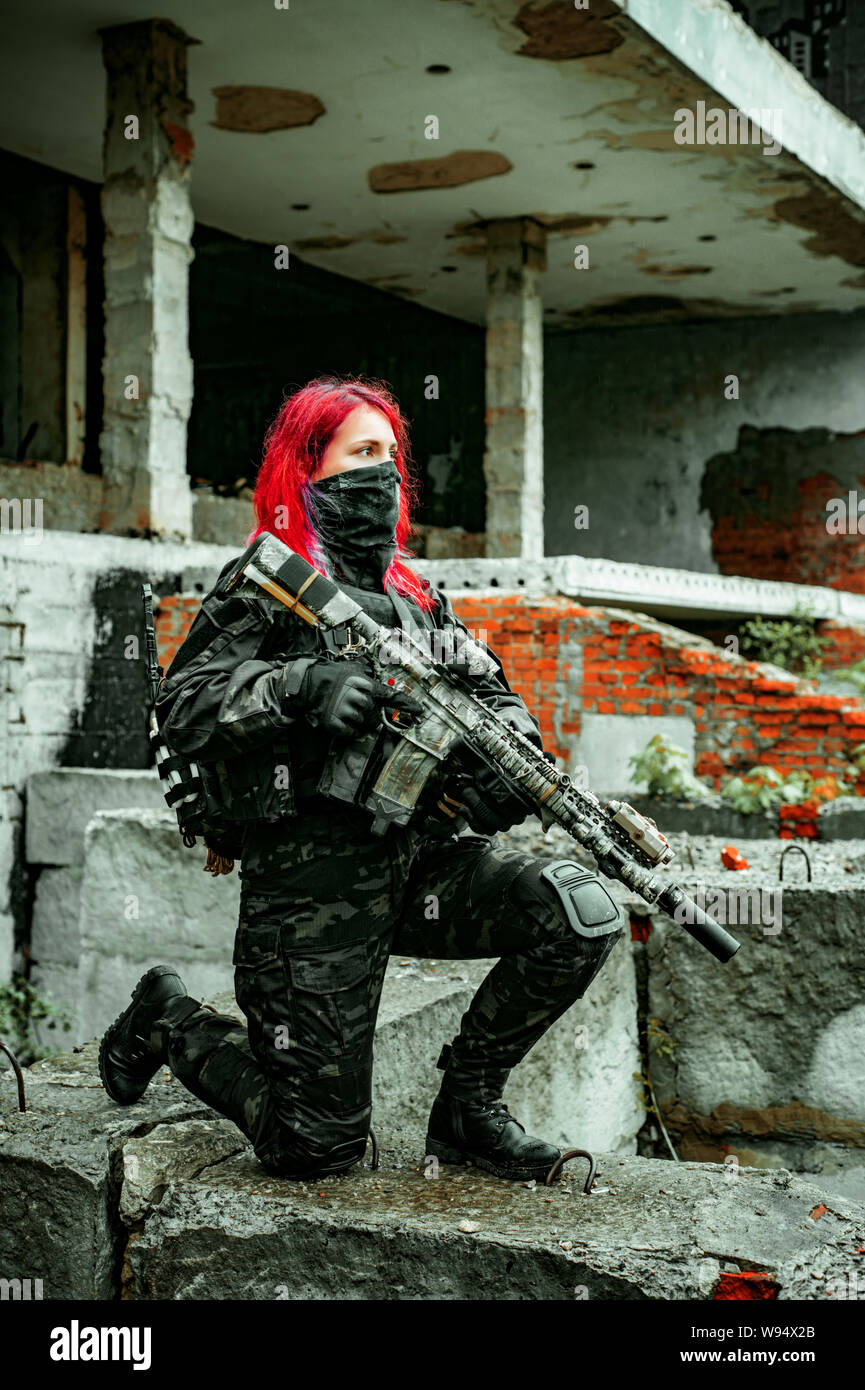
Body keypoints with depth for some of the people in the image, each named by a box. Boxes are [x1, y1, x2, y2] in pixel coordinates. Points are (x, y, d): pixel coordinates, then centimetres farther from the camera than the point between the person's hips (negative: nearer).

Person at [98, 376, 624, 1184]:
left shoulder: (416, 596, 16)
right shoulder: (262, 587, -3)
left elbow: (492, 694, 17)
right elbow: (182, 710, -12)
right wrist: (304, 684, -26)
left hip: (422, 857, 6)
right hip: (312, 885, -6)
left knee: (583, 915, -17)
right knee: (315, 1147, -2)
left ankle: (466, 1105, 3)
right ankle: (168, 1021, 26)